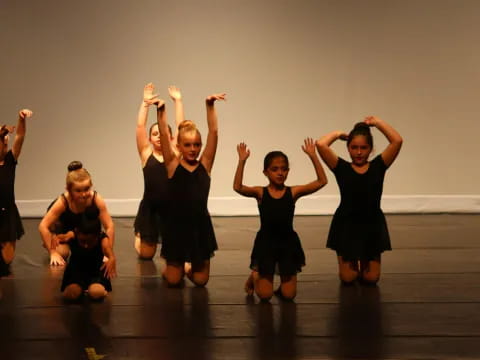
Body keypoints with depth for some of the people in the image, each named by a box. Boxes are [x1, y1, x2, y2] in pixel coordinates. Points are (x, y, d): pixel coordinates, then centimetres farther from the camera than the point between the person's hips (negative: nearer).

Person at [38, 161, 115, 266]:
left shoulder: (97, 200, -37)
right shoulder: (62, 202, -42)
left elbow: (109, 227, -28)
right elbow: (43, 227, -37)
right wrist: (53, 253, -36)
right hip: (62, 225, -2)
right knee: (62, 253, -16)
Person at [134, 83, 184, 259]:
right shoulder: (146, 154, 0)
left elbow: (180, 126, -3)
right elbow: (140, 126, -6)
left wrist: (178, 101, -3)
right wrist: (145, 103, -9)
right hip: (149, 208, 0)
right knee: (146, 255, 12)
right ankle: (138, 237, 45)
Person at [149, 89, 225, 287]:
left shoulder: (205, 164, 0)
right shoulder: (173, 165, -3)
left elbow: (213, 132, -7)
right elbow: (164, 135, -13)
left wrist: (210, 105, -17)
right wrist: (161, 110, -26)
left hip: (200, 226, 1)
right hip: (177, 225, -1)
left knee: (200, 280, 8)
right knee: (173, 280, 7)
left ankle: (190, 268, 40)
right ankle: (175, 268, 41)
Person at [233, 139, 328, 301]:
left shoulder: (293, 192, -3)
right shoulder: (260, 193, -6)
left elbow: (322, 181, -12)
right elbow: (237, 187, -23)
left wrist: (313, 156, -19)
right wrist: (242, 161, -31)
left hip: (288, 242, 1)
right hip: (266, 242, -1)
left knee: (289, 295, 3)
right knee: (265, 295, 2)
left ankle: (283, 281, 38)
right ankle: (254, 277, 34)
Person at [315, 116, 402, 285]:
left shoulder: (378, 166, -2)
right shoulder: (342, 168, -5)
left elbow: (397, 141, -14)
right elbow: (321, 144, -18)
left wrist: (377, 122, -4)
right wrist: (338, 134, -1)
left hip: (372, 226, 1)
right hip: (346, 226, -1)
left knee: (371, 278, 9)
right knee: (347, 278, 8)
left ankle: (364, 264, 42)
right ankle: (354, 265, 41)